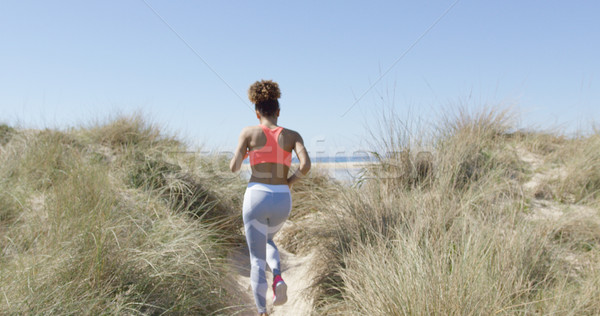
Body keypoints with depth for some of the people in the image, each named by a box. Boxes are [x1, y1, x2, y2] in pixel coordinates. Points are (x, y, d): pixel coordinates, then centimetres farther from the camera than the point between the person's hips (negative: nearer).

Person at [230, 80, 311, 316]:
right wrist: (288, 183, 9)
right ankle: (278, 279, 6)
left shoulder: (249, 132, 0)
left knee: (257, 260, 11)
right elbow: (306, 165, -10)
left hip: (256, 198, -2)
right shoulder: (292, 135, 5)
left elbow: (234, 167, -1)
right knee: (267, 241, 33)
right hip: (282, 202, 3)